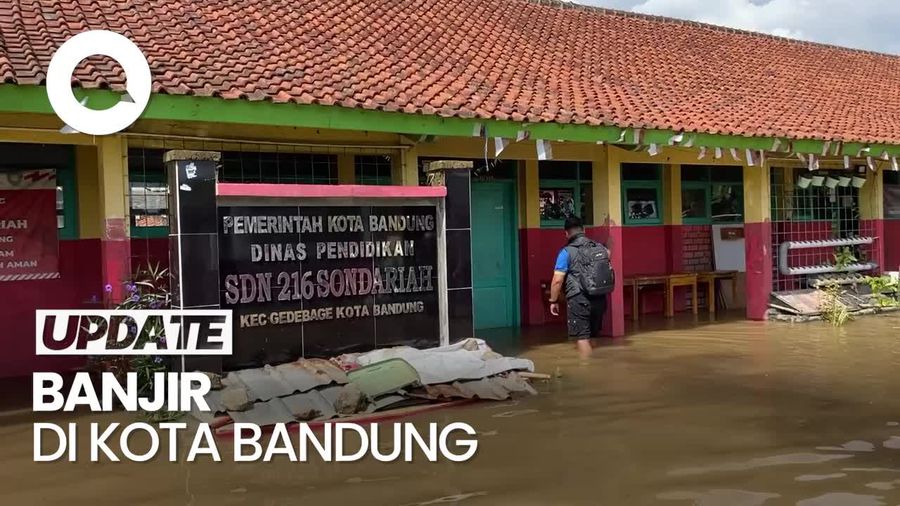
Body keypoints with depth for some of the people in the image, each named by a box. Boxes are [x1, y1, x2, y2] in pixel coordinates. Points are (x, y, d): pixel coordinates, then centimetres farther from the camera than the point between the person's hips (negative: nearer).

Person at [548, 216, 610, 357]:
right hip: (599, 299, 6)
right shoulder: (600, 247, 7)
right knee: (594, 336, 18)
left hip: (579, 300, -6)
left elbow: (557, 280, -12)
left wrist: (554, 301, -1)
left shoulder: (566, 252, -9)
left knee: (582, 338, -2)